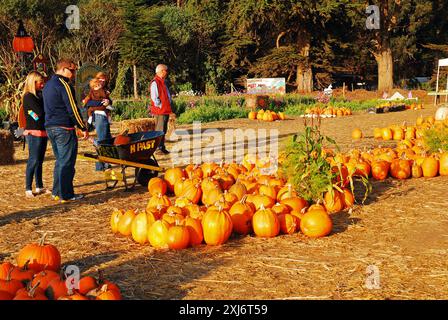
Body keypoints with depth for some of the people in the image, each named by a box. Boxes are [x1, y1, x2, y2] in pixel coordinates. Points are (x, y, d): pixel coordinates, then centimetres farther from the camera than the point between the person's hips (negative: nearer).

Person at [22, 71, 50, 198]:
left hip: (42, 132, 9)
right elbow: (40, 112, -18)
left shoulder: (39, 95, 16)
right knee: (33, 160, -8)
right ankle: (28, 189, -4)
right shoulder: (28, 97, -11)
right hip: (34, 132, -8)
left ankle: (39, 187, 19)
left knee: (39, 160, 12)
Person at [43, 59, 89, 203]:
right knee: (67, 162, -4)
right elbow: (72, 109, -15)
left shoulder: (48, 85, 17)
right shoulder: (64, 85, -13)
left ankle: (57, 192, 19)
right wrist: (84, 128, -10)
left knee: (60, 161, 16)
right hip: (64, 128, -9)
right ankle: (66, 195, -1)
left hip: (50, 127, 9)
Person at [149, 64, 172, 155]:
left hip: (166, 110, 10)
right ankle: (159, 148, -4)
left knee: (164, 130, 13)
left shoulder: (163, 82, 18)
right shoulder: (155, 83, -13)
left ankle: (162, 148, 19)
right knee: (159, 130, -7)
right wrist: (161, 107, -14)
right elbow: (155, 98, -18)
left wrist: (168, 108, 14)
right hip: (159, 111, -10)